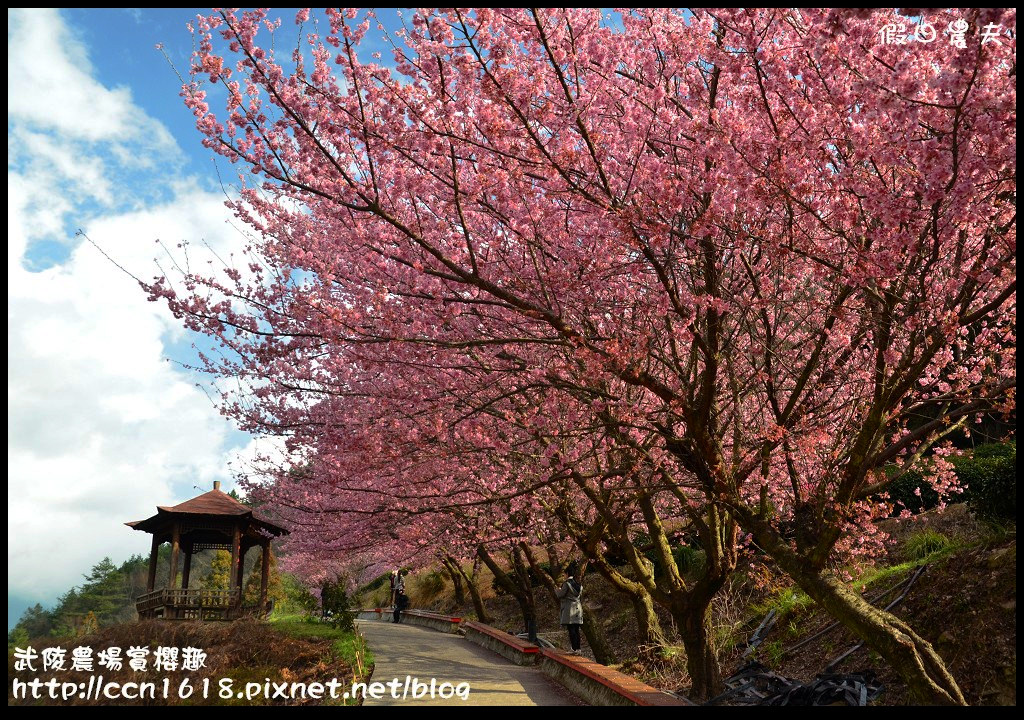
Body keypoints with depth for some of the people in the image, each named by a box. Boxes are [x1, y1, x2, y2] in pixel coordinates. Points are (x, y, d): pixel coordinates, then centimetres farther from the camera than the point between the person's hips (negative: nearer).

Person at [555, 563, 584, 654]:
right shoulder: (579, 584, 9)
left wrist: (557, 590, 11)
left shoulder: (567, 583, -13)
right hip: (578, 608, 7)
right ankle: (578, 649, 11)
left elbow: (561, 595, -8)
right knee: (577, 630, 10)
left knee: (571, 630, -5)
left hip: (570, 608, -7)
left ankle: (575, 649, -7)